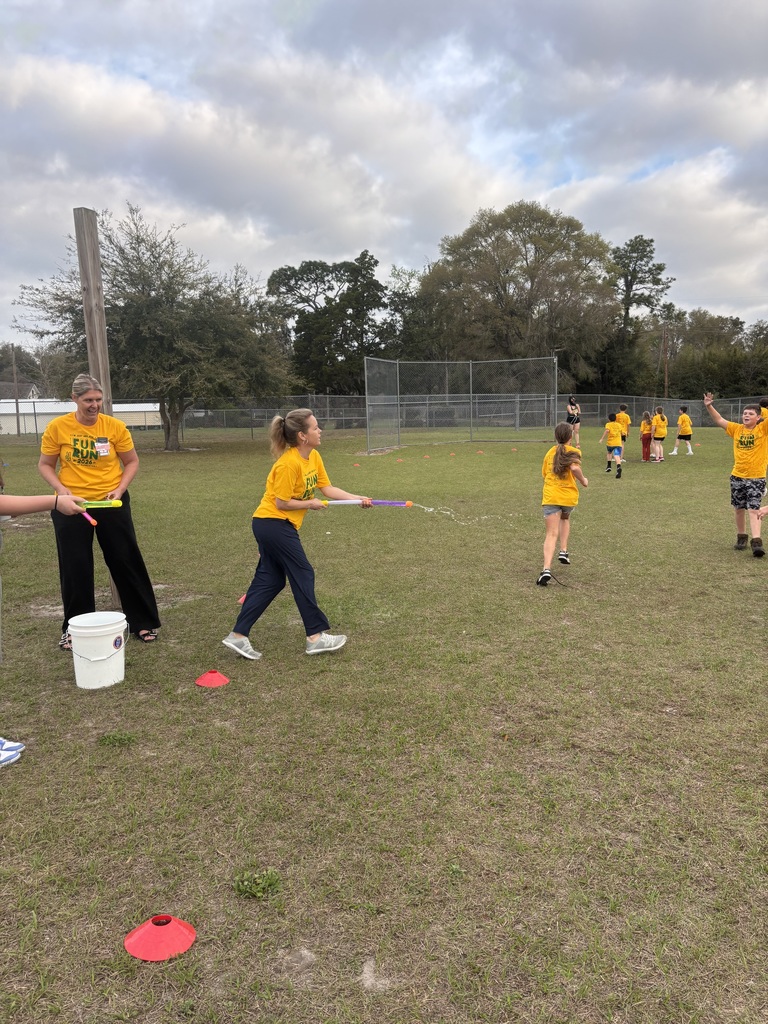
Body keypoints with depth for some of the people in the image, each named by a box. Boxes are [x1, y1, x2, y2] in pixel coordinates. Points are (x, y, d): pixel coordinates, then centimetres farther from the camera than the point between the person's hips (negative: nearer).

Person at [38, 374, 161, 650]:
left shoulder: (115, 426, -7)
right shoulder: (57, 427, -7)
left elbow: (132, 462, 3)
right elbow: (45, 465, 2)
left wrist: (120, 488, -12)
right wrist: (60, 489, -15)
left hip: (111, 504, 0)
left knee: (127, 561, 5)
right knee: (75, 568, 7)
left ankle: (144, 622, 18)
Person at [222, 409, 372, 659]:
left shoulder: (314, 457, 5)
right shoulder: (289, 464, -22)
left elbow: (327, 488, 7)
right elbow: (281, 502, -19)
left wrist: (357, 498, 0)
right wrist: (310, 504, -9)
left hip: (270, 525, 9)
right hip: (274, 524, -9)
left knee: (268, 580, 11)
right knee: (303, 576, -1)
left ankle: (238, 636, 14)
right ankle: (316, 636, 9)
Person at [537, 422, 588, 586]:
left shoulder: (550, 452, 11)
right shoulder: (574, 452, 0)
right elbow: (574, 467, -19)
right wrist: (583, 481, -3)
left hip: (550, 497, 1)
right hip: (569, 496, 0)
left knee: (551, 534, -7)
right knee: (565, 519, 33)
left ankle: (546, 569, -25)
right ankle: (563, 552, 21)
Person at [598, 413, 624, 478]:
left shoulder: (608, 424, 5)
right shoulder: (619, 425, 15)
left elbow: (607, 430, -16)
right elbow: (621, 433, 21)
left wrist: (602, 439, -18)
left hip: (610, 443, -1)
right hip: (618, 443, 1)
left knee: (609, 452, 31)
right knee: (617, 456, -14)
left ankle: (609, 466, 28)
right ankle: (618, 467, -41)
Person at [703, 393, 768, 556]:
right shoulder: (737, 429, 4)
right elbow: (719, 420, 6)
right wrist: (709, 406, -7)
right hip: (737, 476, 4)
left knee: (753, 510, -11)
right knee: (739, 509, 14)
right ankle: (741, 537, 29)